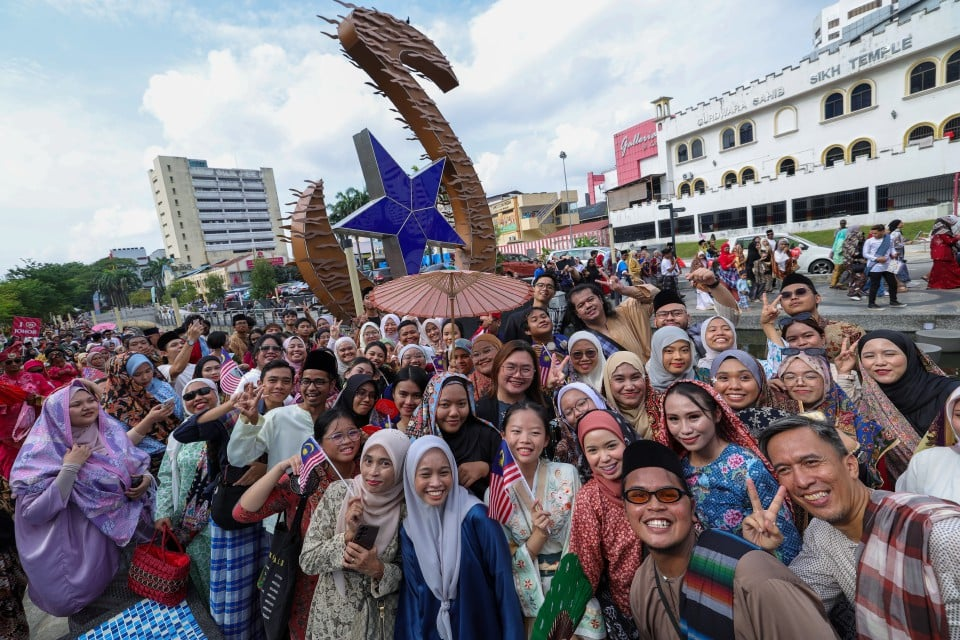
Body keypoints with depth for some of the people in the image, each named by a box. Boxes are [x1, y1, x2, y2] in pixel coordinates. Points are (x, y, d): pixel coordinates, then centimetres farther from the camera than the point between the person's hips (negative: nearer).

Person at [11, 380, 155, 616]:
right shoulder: (44, 452, -15)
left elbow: (139, 467, 8)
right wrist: (70, 468, -26)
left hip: (125, 528, 4)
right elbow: (34, 512, -20)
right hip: (79, 540, -3)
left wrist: (146, 479, -14)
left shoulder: (112, 432, -3)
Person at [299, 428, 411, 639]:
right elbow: (307, 561, -12)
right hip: (333, 616, 0)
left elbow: (409, 573, -6)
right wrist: (348, 535, -26)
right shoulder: (338, 493, -15)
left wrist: (378, 570, -23)